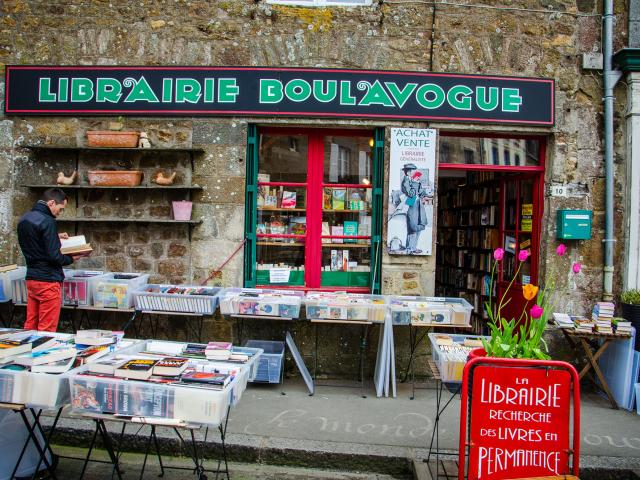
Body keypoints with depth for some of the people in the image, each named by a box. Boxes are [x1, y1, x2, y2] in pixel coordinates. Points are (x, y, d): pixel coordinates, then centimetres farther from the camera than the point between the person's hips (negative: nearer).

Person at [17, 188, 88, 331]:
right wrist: (71, 259, -3)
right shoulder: (47, 221, -17)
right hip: (48, 281, -9)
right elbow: (54, 257, -20)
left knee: (30, 326, 14)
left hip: (31, 279, 9)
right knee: (46, 330, -1)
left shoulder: (24, 219, 9)